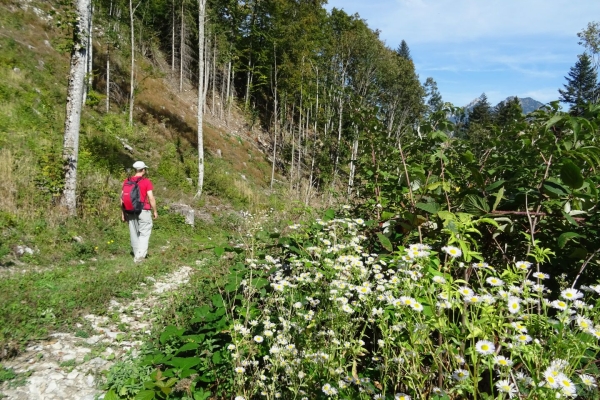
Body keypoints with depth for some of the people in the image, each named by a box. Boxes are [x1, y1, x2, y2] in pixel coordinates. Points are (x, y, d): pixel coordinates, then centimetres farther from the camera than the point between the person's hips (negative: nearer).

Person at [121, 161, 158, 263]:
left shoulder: (127, 181, 5)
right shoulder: (146, 181, -9)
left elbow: (122, 198, 5)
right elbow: (151, 198, -11)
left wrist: (123, 213, 11)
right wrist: (155, 211, -1)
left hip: (130, 211, 5)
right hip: (143, 211, -5)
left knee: (134, 233, 14)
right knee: (144, 233, 2)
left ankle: (137, 254, 24)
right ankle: (140, 255, -6)